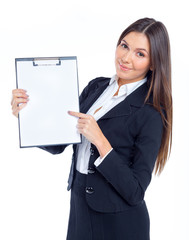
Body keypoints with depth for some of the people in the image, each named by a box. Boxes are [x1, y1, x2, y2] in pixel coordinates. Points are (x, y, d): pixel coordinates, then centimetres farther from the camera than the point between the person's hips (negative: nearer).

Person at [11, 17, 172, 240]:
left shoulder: (150, 114, -18)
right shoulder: (96, 87, 0)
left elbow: (135, 192, -20)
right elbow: (58, 145, 3)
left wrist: (100, 140, -28)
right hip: (79, 207, 6)